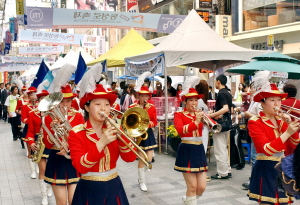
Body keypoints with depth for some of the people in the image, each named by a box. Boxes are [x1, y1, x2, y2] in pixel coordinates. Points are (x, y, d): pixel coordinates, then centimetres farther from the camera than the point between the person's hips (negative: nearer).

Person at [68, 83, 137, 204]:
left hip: (114, 188, 3)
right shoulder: (76, 133, -9)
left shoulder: (112, 131, 3)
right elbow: (80, 167, -20)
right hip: (90, 191, -3)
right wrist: (101, 143, -28)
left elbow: (130, 158, -7)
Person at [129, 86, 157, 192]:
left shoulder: (152, 107, 3)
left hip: (148, 133, 3)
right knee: (141, 159, -2)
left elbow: (155, 121, 3)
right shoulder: (132, 107, -5)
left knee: (149, 159, -1)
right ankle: (142, 182, 14)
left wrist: (150, 123, -17)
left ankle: (141, 176, 28)